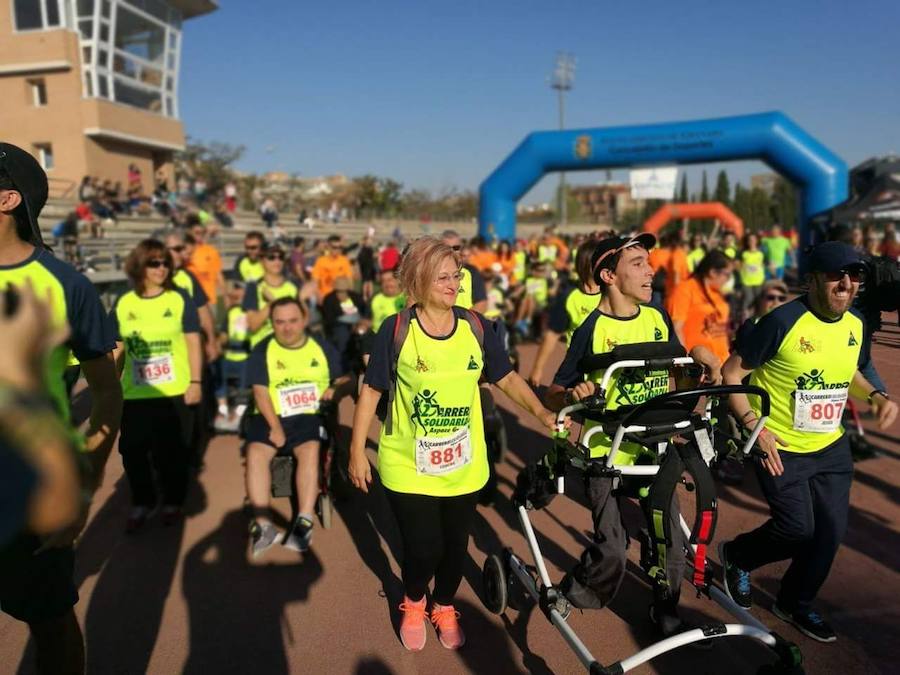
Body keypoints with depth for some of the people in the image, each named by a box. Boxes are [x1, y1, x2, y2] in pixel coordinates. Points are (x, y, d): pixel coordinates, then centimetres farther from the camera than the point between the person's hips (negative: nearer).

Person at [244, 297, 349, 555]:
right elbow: (260, 392, -4)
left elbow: (344, 379, 13)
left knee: (309, 451, -30)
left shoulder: (322, 347, 8)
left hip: (310, 417, -1)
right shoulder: (262, 351, 5)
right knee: (256, 452, -26)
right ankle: (263, 524, -23)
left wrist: (336, 388, -12)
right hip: (271, 417, 1)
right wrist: (275, 426, -17)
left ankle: (304, 522, -30)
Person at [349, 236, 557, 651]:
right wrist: (357, 450, -3)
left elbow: (506, 378, 5)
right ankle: (412, 603, 36)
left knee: (456, 545, 14)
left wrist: (543, 414, -7)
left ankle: (445, 608, 46)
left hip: (464, 467, 3)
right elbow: (371, 391, -5)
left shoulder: (476, 327, -4)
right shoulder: (396, 329, -12)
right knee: (423, 549, 0)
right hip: (408, 467, -3)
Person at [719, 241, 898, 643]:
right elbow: (733, 373, -15)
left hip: (831, 448, 7)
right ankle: (735, 556, 27)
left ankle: (796, 603, 34)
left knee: (831, 531, 10)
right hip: (780, 448, -7)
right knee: (798, 530, -4)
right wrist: (754, 425, -24)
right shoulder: (783, 321, -21)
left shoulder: (855, 324, 1)